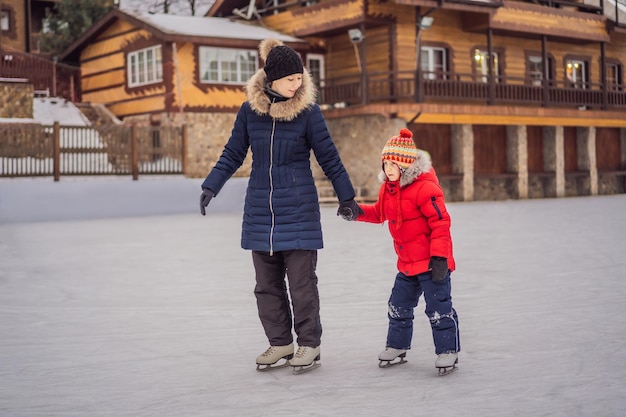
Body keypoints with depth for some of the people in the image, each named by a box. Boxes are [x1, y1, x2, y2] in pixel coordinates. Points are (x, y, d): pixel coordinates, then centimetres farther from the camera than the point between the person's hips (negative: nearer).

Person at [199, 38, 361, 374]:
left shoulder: (307, 110, -5)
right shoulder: (249, 110, 1)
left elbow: (328, 157, 1)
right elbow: (233, 154, 10)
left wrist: (346, 197, 5)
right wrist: (211, 186, 0)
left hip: (299, 210, -3)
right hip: (260, 210, 3)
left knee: (302, 281, -1)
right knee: (267, 283, 8)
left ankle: (309, 344, 12)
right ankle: (280, 344, 20)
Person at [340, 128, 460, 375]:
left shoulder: (424, 188, -21)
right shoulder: (388, 189, 6)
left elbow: (441, 223, -22)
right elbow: (379, 213, 20)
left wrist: (439, 257, -24)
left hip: (432, 262, -9)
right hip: (407, 264, 9)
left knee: (439, 308, -2)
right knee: (399, 306, 16)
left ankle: (448, 350, 10)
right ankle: (397, 346, 31)